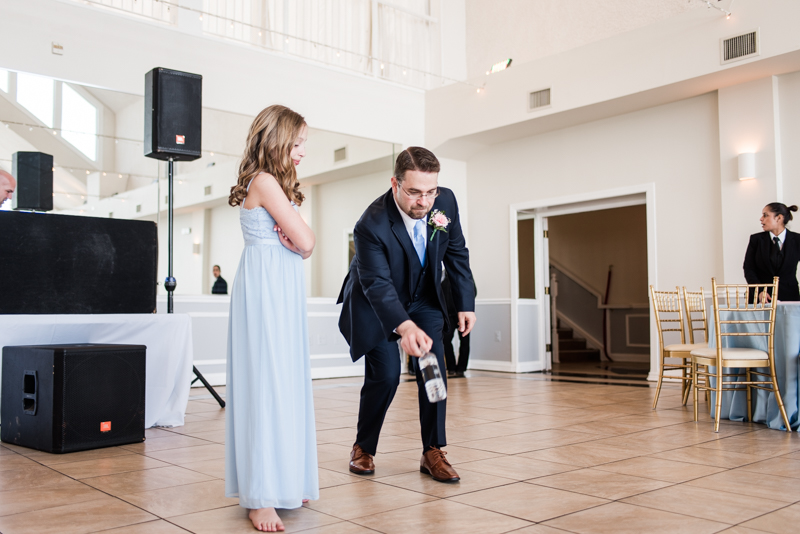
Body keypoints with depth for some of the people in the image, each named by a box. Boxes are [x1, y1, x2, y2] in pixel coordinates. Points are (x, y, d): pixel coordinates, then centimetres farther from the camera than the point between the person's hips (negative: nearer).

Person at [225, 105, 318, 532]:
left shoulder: (274, 185, 20)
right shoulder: (265, 182, -10)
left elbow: (303, 246, 14)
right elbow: (306, 241, -14)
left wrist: (292, 241, -6)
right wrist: (299, 240, 7)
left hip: (283, 291, 10)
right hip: (266, 290, -9)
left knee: (287, 380, 10)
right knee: (265, 381, -10)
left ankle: (288, 478, 20)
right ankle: (260, 497, -6)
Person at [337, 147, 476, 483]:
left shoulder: (446, 201, -18)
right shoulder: (371, 225, -34)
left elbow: (456, 253, -3)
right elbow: (377, 284, -38)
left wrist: (466, 303, -4)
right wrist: (405, 327, -54)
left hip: (424, 299, 4)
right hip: (376, 303, -4)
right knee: (385, 376, -9)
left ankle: (433, 453, 7)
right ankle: (363, 448, 14)